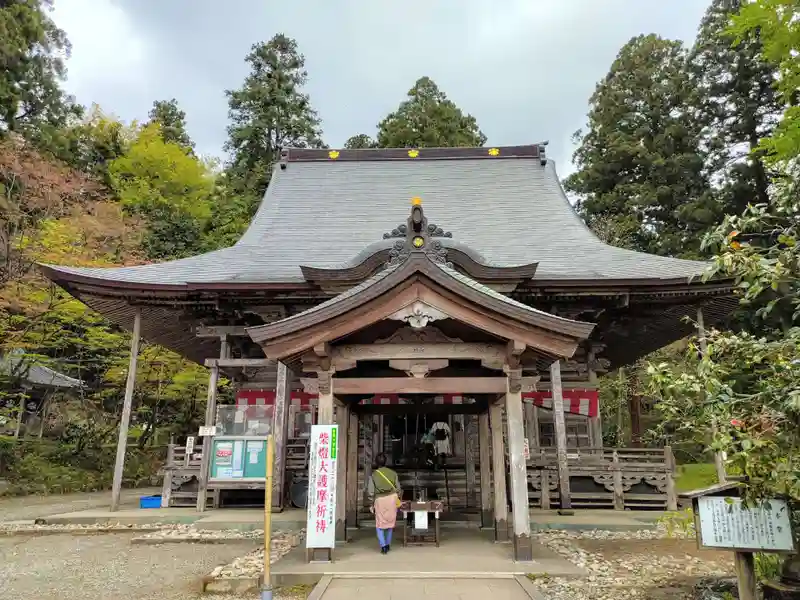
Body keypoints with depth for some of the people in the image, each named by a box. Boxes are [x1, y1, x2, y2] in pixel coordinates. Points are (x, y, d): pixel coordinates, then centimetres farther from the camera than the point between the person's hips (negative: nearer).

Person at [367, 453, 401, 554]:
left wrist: (371, 504, 6)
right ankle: (388, 544, 24)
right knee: (390, 523, 17)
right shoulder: (393, 473, 0)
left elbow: (371, 492, -3)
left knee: (379, 524, 9)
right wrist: (399, 500, 15)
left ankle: (383, 546, -3)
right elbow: (398, 489, 4)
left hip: (379, 500, -2)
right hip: (392, 498, 2)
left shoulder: (374, 475, -4)